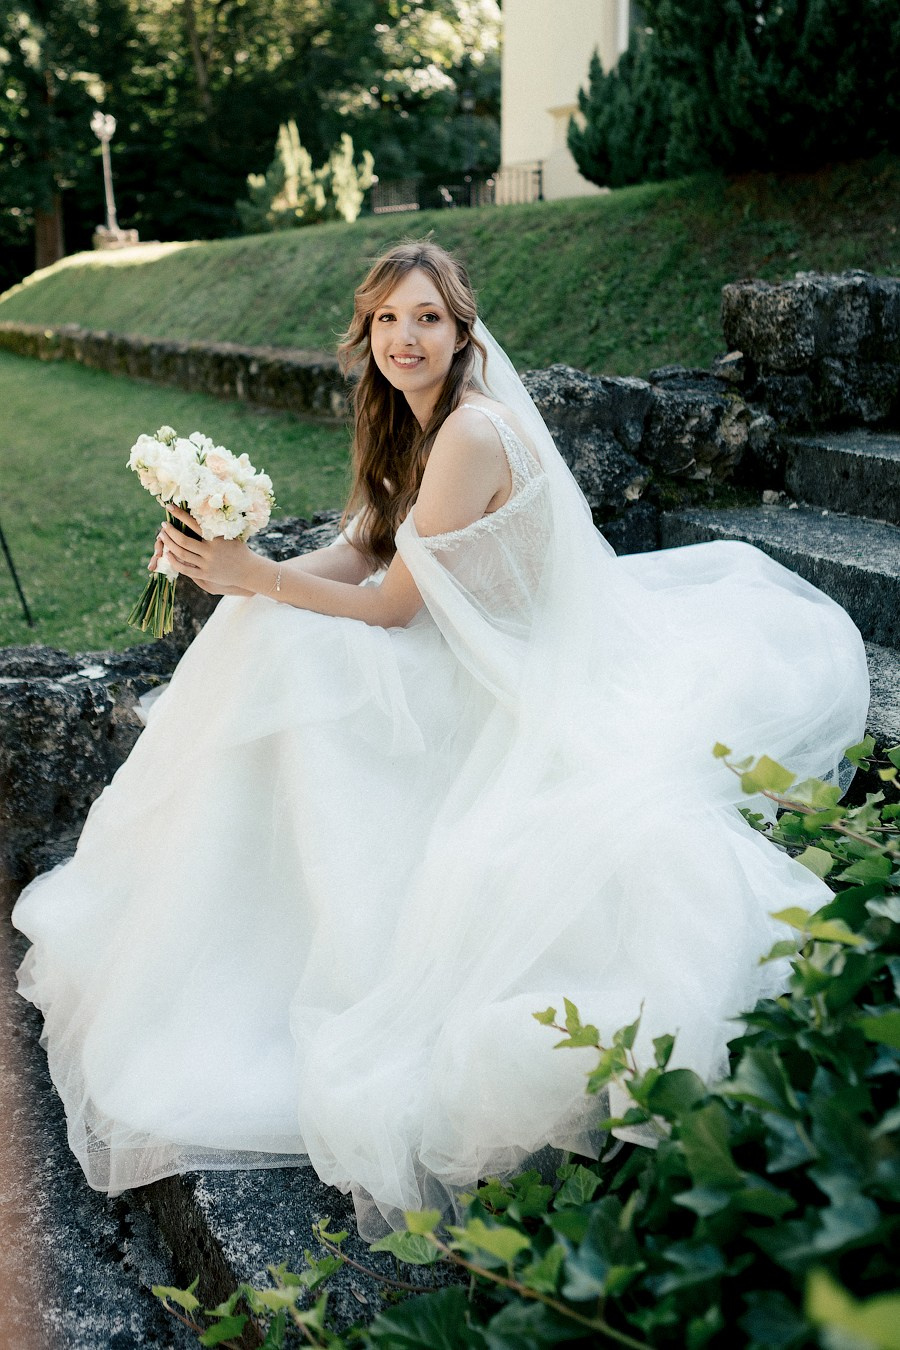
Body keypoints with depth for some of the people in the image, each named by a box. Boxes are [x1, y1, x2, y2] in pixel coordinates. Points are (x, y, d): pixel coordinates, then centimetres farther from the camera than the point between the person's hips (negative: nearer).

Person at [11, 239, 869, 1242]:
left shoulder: (474, 432, -23)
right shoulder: (413, 426, 8)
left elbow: (391, 605, -21)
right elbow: (353, 557, 3)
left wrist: (252, 575, -25)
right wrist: (231, 568, -12)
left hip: (510, 691, -9)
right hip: (462, 661, 9)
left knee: (300, 661, -21)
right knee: (271, 628, 0)